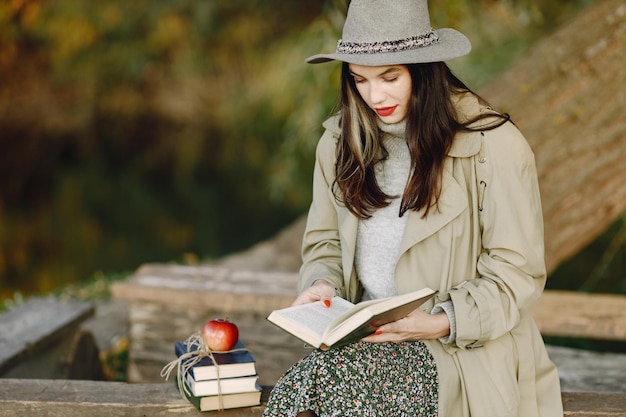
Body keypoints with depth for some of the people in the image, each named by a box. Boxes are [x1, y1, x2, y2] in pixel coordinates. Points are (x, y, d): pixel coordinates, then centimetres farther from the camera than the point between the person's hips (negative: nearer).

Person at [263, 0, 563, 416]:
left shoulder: (493, 146, -9)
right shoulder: (340, 141, 8)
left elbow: (517, 275, -7)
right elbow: (325, 243, 17)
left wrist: (440, 323, -21)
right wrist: (322, 284, -6)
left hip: (466, 349, -4)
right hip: (365, 340, 5)